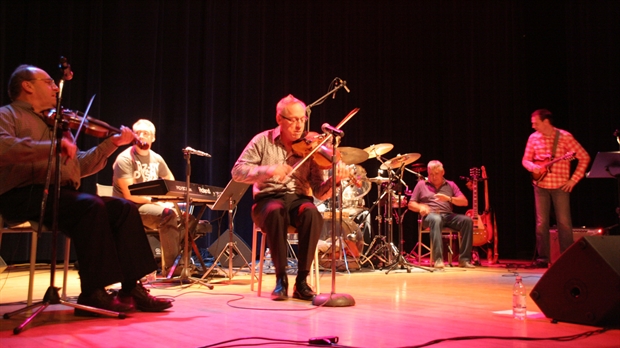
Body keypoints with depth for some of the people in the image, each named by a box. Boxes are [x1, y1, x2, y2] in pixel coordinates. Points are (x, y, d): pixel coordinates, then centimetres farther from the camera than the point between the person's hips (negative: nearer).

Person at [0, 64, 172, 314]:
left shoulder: (56, 123, 27)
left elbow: (80, 166, 24)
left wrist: (112, 143, 18)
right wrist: (55, 145, -24)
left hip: (63, 194, 7)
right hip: (25, 195, -7)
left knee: (124, 208, -11)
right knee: (91, 205, -32)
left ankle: (131, 289, -13)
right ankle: (92, 293, -26)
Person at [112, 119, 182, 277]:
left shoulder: (156, 159, 8)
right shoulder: (125, 159, -11)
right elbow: (130, 195, -18)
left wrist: (169, 201, 0)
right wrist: (156, 201, -17)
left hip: (151, 204, 7)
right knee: (168, 215, -31)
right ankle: (170, 266, -25)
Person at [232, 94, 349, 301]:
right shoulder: (263, 141, 3)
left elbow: (319, 192, -3)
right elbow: (238, 172, -6)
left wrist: (334, 180, -25)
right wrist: (268, 170, -21)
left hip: (298, 199, 1)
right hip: (268, 199, -1)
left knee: (312, 213, -34)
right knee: (275, 211, -37)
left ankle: (301, 280, -22)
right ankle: (281, 278, -23)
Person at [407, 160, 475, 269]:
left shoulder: (450, 185, 18)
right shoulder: (421, 184, 14)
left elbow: (464, 202, 7)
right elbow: (411, 204, 12)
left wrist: (449, 198, -11)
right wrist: (420, 207, -11)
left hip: (448, 215, 3)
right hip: (430, 215, -3)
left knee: (467, 220, -26)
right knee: (436, 220, -40)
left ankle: (464, 259, -24)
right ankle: (438, 259, -44)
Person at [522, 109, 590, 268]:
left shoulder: (564, 136, -9)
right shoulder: (533, 138, 3)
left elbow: (584, 157, -7)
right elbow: (525, 160, 11)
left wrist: (574, 179, -11)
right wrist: (533, 167, -12)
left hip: (560, 186, -3)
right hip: (540, 185, 3)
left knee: (564, 222, -2)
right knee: (541, 223, 3)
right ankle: (543, 258, 10)